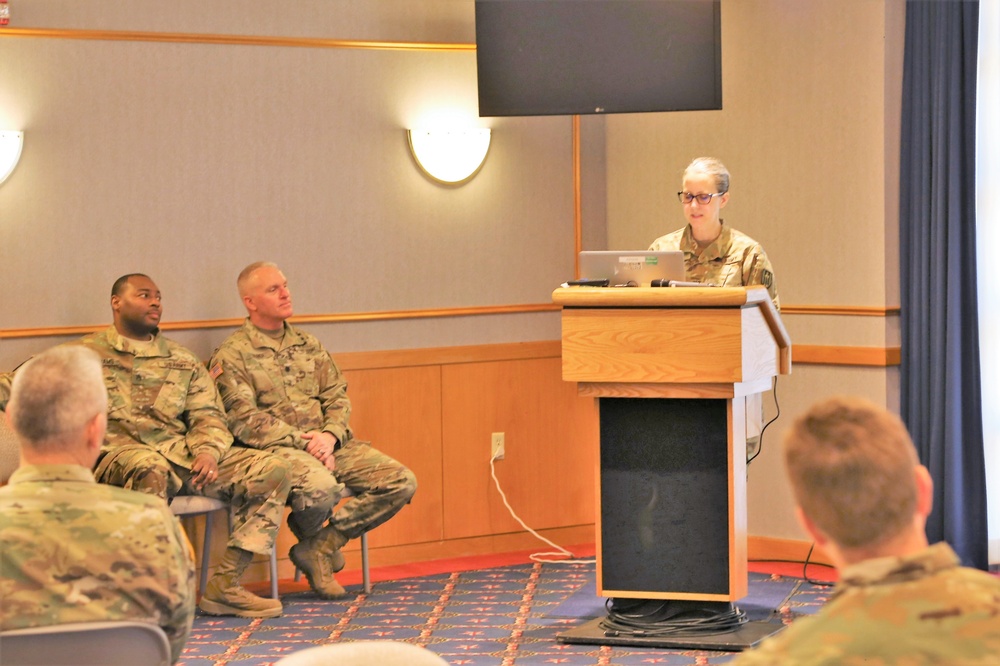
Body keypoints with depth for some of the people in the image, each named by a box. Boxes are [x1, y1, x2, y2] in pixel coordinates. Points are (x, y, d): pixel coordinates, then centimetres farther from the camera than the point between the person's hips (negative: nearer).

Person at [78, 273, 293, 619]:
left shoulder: (183, 361, 24)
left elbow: (208, 415, 15)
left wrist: (208, 452, -8)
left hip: (182, 452, 5)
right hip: (120, 456, -5)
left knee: (272, 471, -13)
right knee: (149, 468, -43)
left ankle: (224, 584, -17)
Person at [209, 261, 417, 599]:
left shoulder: (307, 345, 20)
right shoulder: (231, 356, -1)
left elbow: (338, 396, 14)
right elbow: (244, 420, -11)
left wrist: (329, 436, -8)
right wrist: (304, 442, -18)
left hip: (327, 443, 7)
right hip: (276, 447, -6)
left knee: (401, 482, -12)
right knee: (320, 487, -38)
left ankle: (320, 546, -8)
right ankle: (307, 533, 0)